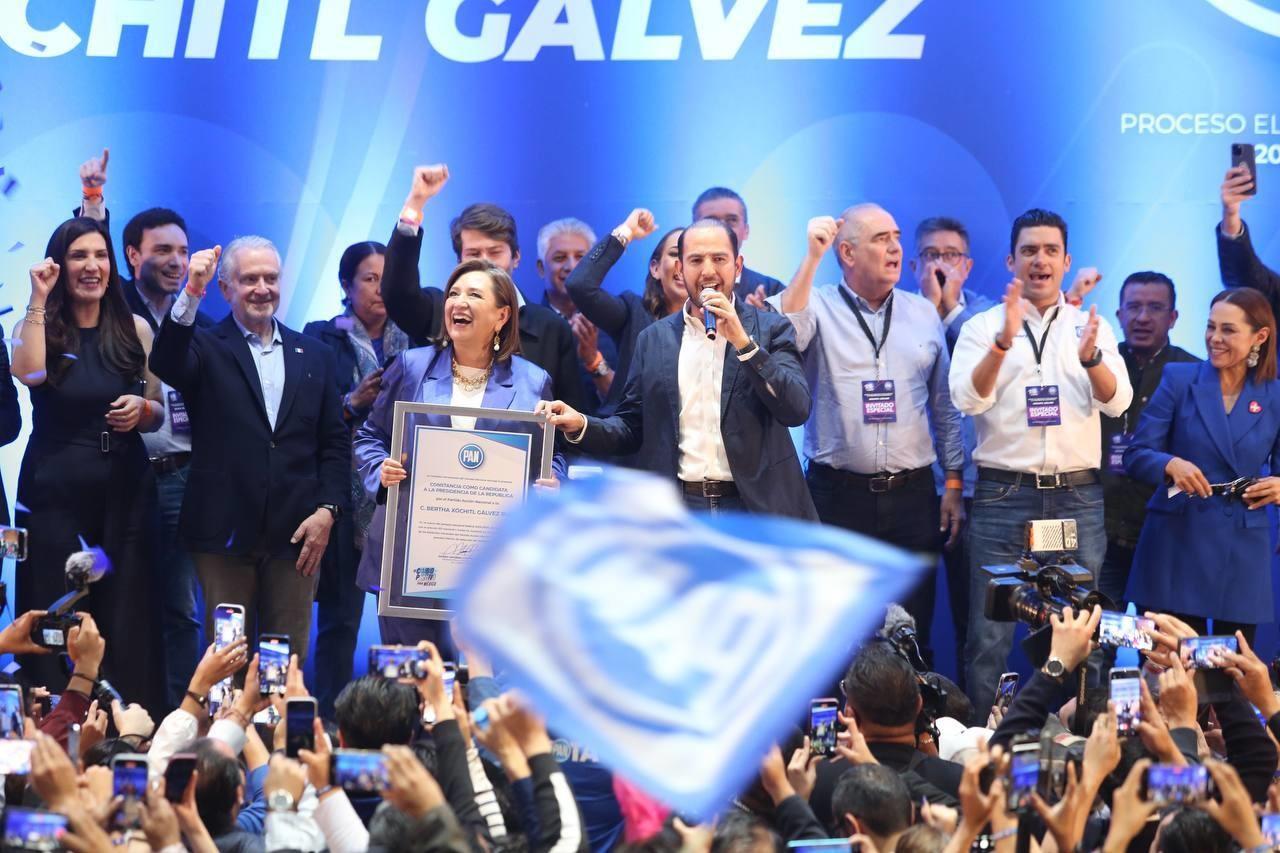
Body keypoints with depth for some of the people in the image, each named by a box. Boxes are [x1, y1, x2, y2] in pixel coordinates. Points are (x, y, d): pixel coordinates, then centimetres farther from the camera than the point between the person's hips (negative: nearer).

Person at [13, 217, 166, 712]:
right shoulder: (39, 327, 0)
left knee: (126, 624, 2)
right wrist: (39, 300, -18)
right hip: (54, 492, -2)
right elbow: (29, 373, -23)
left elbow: (157, 416, 14)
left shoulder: (134, 330, 7)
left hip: (125, 492, 2)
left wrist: (141, 408, -8)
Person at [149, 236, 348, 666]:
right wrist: (192, 293, -29)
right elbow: (166, 365, -19)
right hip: (226, 532, -2)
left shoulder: (314, 355, 13)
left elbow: (334, 443, 12)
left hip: (296, 534, 2)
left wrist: (327, 510, -2)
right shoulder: (207, 349, 4)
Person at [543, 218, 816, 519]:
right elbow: (632, 426, 12)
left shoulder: (771, 329, 3)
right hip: (676, 509, 2)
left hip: (753, 507, -2)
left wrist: (743, 342, -16)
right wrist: (582, 425, -7)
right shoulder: (654, 339, 11)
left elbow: (796, 410, -9)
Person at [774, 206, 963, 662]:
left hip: (912, 495, 3)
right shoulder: (817, 308, 1)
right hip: (838, 498, -3)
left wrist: (954, 484, 11)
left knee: (913, 637, 5)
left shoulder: (923, 313, 12)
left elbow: (945, 404, 16)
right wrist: (812, 259, -20)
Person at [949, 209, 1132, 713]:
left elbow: (1117, 401, -3)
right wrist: (1003, 342, -26)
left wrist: (1091, 357, -24)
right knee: (990, 633, -2)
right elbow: (968, 398, -10)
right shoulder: (983, 328, 5)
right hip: (1004, 495, -2)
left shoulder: (1091, 327, 10)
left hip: (1077, 496, 2)